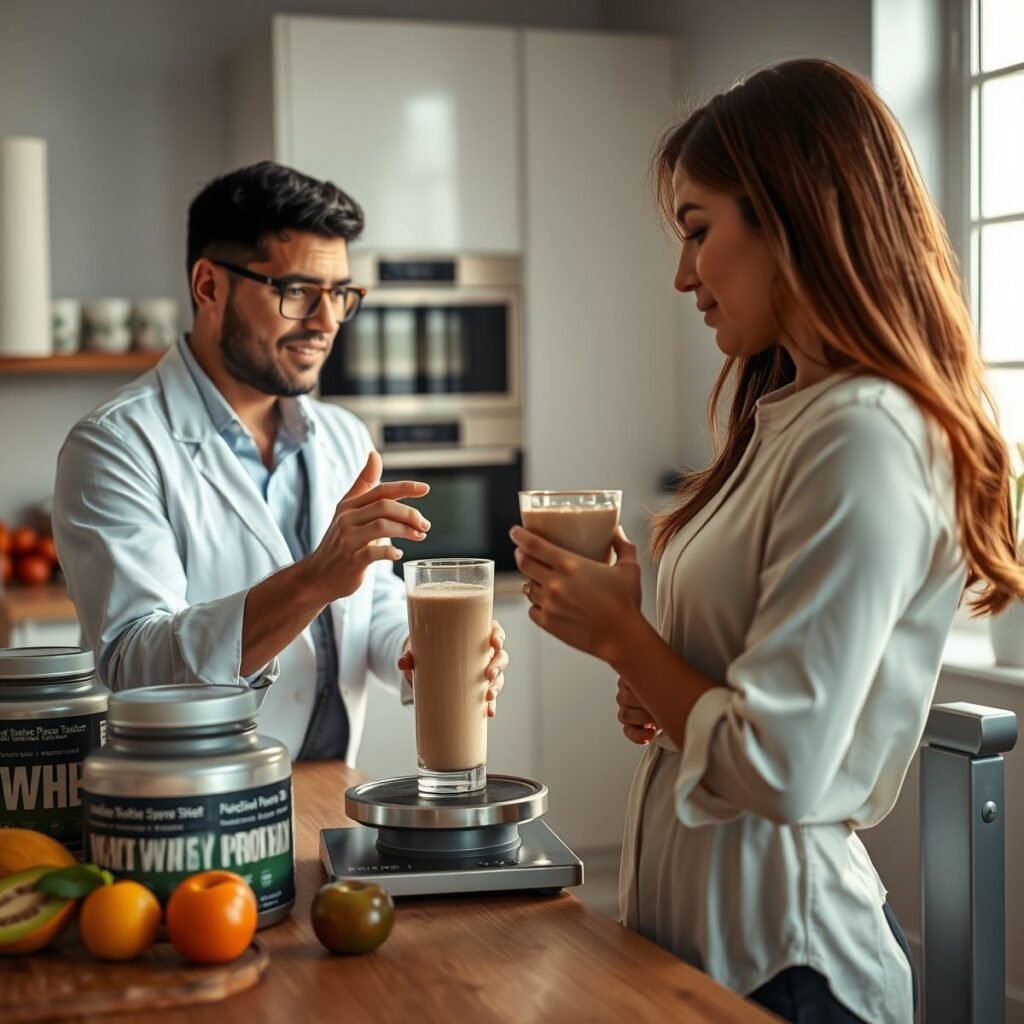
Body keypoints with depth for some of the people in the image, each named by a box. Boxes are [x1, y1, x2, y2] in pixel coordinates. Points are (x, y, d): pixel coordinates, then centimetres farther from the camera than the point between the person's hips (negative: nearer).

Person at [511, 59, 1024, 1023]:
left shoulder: (866, 442, -22)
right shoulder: (790, 415, 7)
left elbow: (779, 769, -25)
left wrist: (619, 632, -12)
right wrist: (659, 688, -1)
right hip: (700, 925, 9)